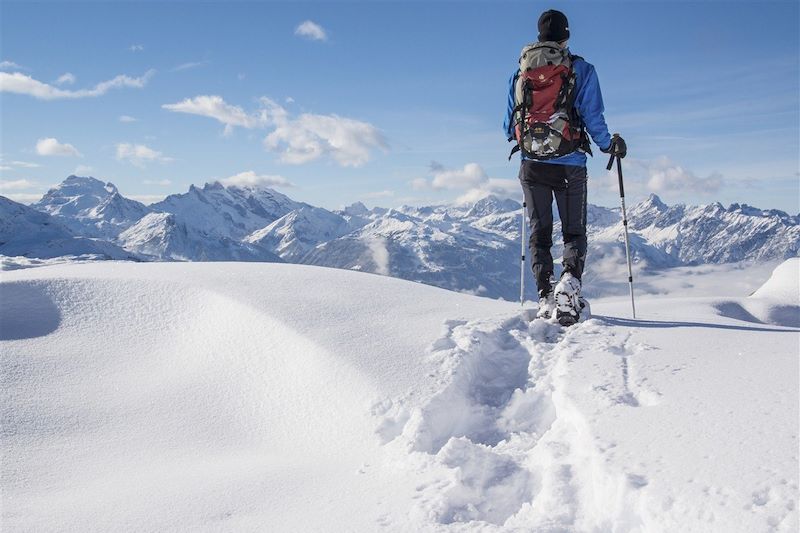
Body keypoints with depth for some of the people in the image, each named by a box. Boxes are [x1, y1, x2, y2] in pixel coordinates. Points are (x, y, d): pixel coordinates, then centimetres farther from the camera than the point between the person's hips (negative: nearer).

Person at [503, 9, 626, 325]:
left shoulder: (518, 74, 9)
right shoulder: (581, 70, 0)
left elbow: (509, 127, 11)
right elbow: (593, 118, -5)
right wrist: (610, 146, 13)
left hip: (532, 164, 2)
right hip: (570, 165, -2)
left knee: (539, 233, 9)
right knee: (574, 231, 6)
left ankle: (545, 299, 1)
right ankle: (569, 285, -20)